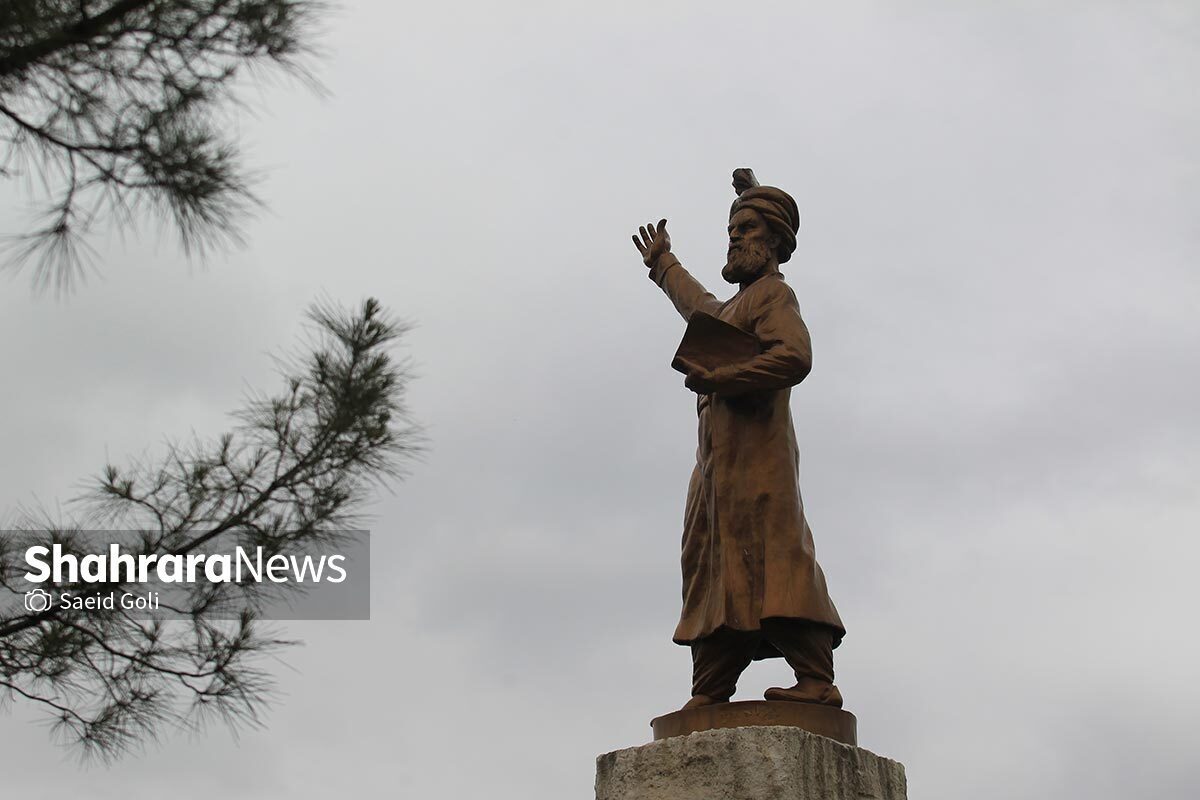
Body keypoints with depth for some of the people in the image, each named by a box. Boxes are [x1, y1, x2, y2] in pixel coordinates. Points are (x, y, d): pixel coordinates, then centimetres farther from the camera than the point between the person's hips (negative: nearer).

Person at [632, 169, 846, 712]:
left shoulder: (772, 293, 0)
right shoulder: (733, 306, 28)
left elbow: (794, 357, -19)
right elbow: (696, 304, 52)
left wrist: (716, 378, -16)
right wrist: (662, 264, 68)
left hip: (756, 449, -10)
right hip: (720, 459, 10)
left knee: (772, 557, -18)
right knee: (715, 572, 3)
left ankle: (816, 683, -23)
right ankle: (708, 697, 1)